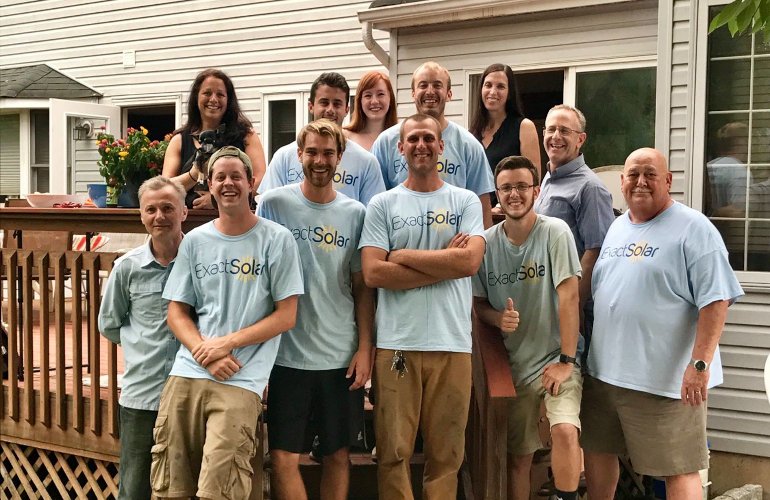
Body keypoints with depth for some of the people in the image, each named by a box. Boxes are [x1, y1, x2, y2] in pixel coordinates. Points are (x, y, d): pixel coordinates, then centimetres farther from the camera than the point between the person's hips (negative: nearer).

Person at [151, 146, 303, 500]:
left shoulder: (277, 239, 1)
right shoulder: (195, 241, 11)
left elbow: (286, 316, -1)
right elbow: (177, 312, 11)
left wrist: (227, 343, -9)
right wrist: (205, 353, -7)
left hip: (241, 380, -3)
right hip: (187, 373, 4)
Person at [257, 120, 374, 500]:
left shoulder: (355, 214, 4)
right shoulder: (273, 204, -1)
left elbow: (362, 287, 7)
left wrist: (364, 348, -1)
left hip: (342, 356, 2)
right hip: (288, 354, -1)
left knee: (338, 455, 10)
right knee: (284, 457, -2)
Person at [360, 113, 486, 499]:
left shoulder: (466, 202, 8)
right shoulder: (382, 204, 7)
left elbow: (470, 261, -7)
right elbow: (373, 273, -6)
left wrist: (404, 256, -4)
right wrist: (445, 264, -6)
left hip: (452, 343, 1)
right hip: (396, 344, 0)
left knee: (446, 454, 6)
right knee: (393, 454, 2)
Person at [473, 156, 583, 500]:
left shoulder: (555, 232, -11)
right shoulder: (486, 243, 0)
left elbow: (568, 297, -14)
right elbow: (477, 303, 8)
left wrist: (566, 361, -17)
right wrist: (498, 318, -15)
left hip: (555, 357, -3)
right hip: (513, 363, 4)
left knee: (565, 429, -26)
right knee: (517, 455, 10)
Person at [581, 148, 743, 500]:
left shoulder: (693, 228, -9)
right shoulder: (616, 228, 14)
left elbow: (715, 300, -15)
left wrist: (700, 363, -22)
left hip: (667, 378, -7)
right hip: (604, 370, 7)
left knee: (678, 469, 1)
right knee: (597, 450, 17)